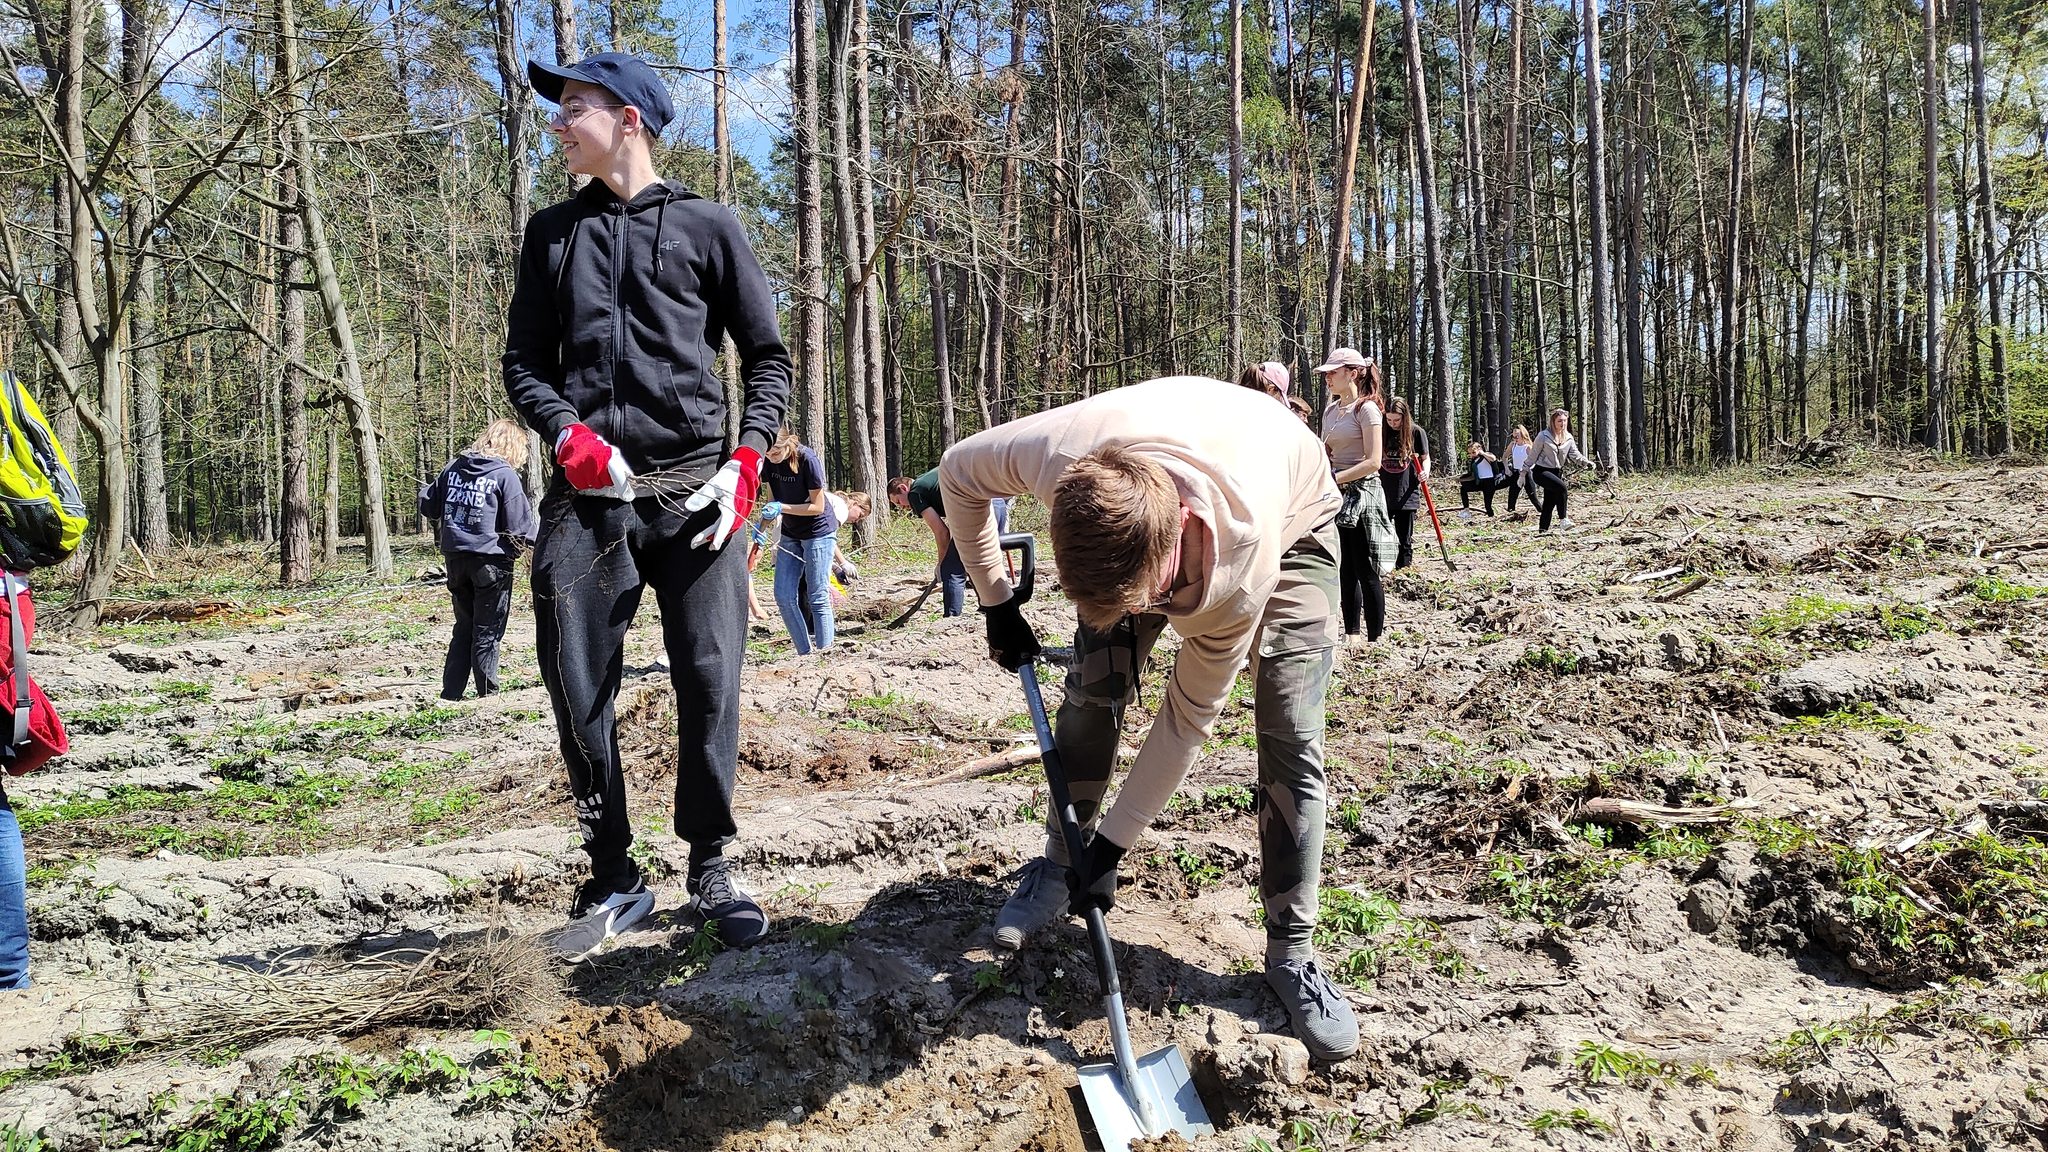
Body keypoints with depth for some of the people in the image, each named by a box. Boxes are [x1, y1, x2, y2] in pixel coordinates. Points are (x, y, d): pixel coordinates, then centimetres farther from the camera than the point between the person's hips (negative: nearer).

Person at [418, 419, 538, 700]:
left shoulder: (453, 467, 7)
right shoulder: (505, 475, -10)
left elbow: (427, 506, 14)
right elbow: (520, 528, -11)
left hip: (455, 560, 5)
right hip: (490, 561, -5)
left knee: (464, 628, 17)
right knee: (487, 632, 4)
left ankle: (450, 694, 18)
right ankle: (487, 695, 9)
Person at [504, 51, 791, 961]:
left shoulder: (705, 226, 9)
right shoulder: (552, 232, 18)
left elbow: (768, 357, 10)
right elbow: (523, 359, 15)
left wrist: (747, 459, -5)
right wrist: (565, 433, -6)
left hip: (694, 485, -2)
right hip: (586, 491, 3)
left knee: (710, 682, -3)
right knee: (578, 690, 0)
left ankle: (710, 868, 14)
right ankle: (613, 881, 14)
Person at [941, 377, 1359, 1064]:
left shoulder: (1240, 571, -44)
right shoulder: (1058, 452, -41)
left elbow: (1189, 716, -28)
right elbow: (958, 471, -16)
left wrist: (1113, 844, -20)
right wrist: (996, 604, -11)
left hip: (1292, 521, -3)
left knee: (1291, 742, -14)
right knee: (1092, 688, -8)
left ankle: (1291, 954, -2)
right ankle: (1058, 865, 15)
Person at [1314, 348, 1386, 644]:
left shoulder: (1366, 409, -11)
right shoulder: (1330, 411, 12)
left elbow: (1373, 462, -17)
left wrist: (1332, 479, -21)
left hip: (1361, 493, -8)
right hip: (1337, 495, 8)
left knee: (1365, 571, -4)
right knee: (1345, 569, 11)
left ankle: (1375, 638, 3)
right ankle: (1351, 634, 19)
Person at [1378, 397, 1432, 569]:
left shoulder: (1416, 432, -1)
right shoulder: (1381, 432, 5)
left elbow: (1425, 458, 7)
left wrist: (1425, 472, -14)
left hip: (1406, 495, -2)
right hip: (1383, 495, 2)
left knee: (1405, 541, 3)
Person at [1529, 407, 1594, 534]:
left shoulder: (1568, 438, 4)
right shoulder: (1543, 436, -12)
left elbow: (1575, 454, 1)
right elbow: (1533, 455, -7)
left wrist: (1587, 462, -18)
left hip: (1557, 472, 7)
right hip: (1541, 471, -7)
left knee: (1550, 502, 8)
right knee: (1561, 487, -29)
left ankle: (1543, 530, 17)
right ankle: (1563, 519, -22)